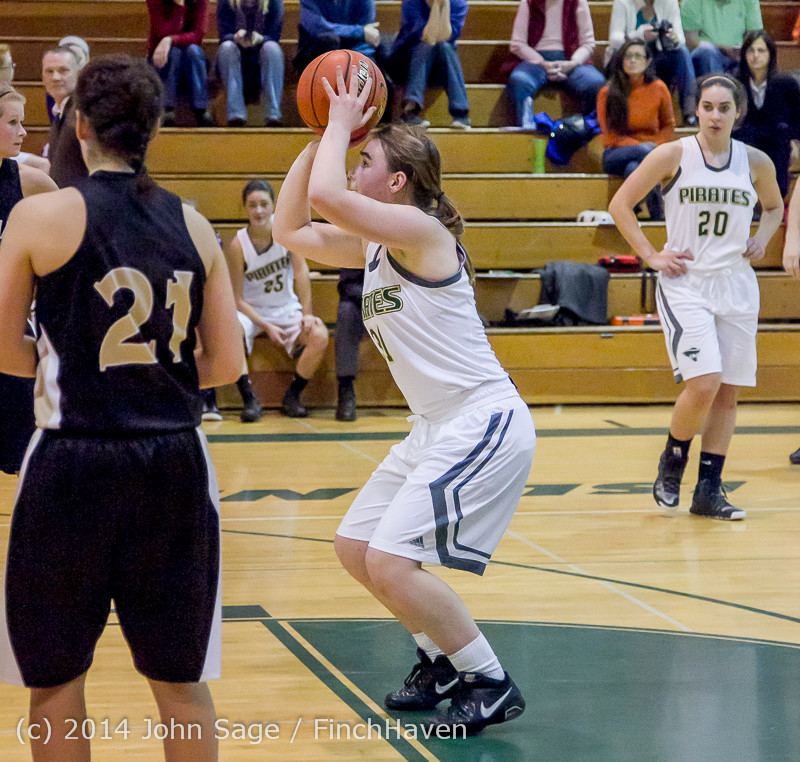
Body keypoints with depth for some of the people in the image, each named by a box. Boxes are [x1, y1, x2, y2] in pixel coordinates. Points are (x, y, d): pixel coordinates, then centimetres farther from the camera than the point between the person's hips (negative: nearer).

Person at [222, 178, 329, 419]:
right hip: (251, 311, -2)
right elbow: (238, 298, -12)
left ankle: (292, 397, -6)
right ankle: (249, 399, -20)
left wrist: (307, 314, -22)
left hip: (287, 309, 2)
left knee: (319, 336, -26)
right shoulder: (238, 245, -14)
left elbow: (301, 272, -12)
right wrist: (267, 327, -22)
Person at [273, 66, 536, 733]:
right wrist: (321, 136, 12)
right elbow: (291, 228, 20)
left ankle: (491, 685, -3)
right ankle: (443, 661, 28)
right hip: (438, 427, 10)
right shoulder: (373, 245, 11)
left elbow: (327, 195, -30)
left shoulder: (420, 229, -16)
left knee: (390, 563, -16)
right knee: (356, 547, 15)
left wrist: (342, 123, -14)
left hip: (484, 422, -10)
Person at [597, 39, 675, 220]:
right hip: (616, 155, -1)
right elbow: (611, 134, -2)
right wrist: (641, 146, -15)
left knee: (633, 168, -38)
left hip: (650, 151, 1)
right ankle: (657, 215, -37)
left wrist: (655, 144, -7)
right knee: (645, 151, -37)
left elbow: (668, 126, 15)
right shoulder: (607, 93, 0)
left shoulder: (658, 89, 5)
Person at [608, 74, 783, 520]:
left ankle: (709, 491, 13)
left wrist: (762, 239, 5)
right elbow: (621, 205, 1)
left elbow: (774, 206, 24)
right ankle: (672, 462, 8)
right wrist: (651, 256, -5)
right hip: (685, 283, -4)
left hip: (736, 286, 4)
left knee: (728, 391, 4)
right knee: (703, 383, -17)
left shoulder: (756, 162, 3)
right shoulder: (673, 156, -6)